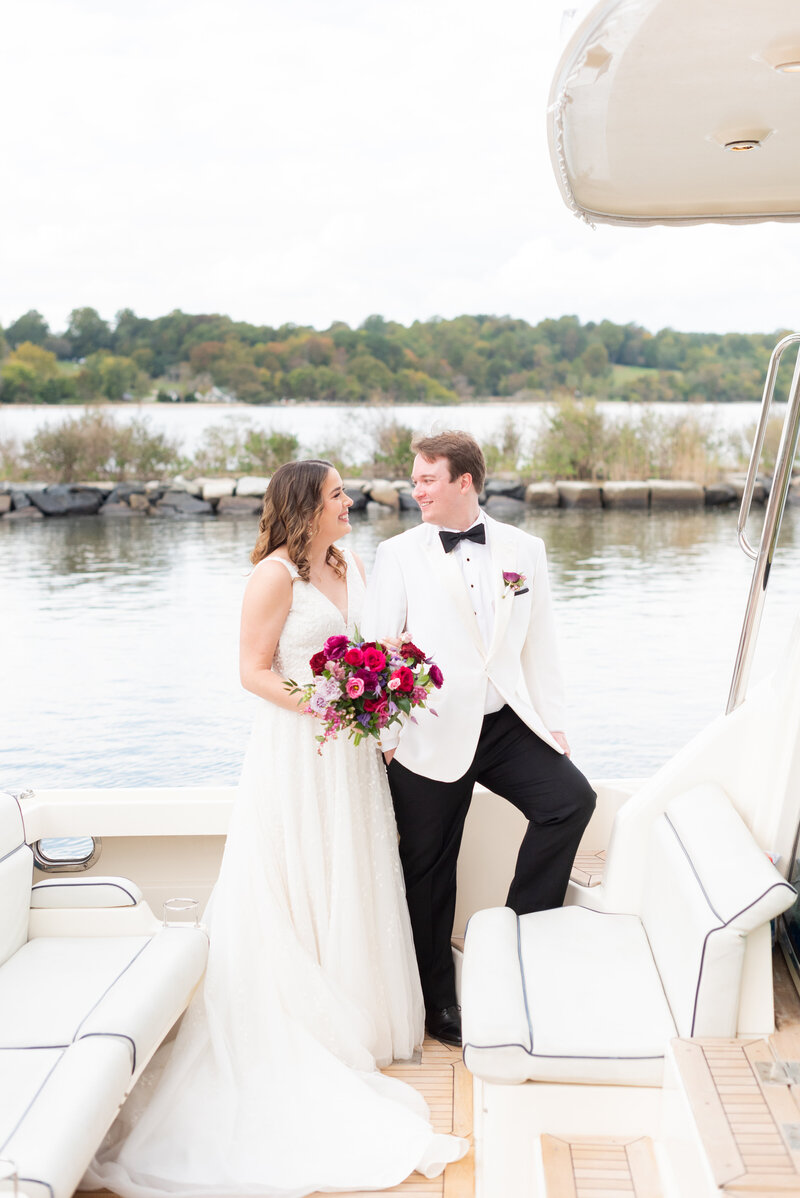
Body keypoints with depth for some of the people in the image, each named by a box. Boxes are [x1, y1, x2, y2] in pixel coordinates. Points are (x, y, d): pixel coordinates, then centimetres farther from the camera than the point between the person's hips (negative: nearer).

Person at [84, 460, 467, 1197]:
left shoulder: (352, 567, 9)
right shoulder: (275, 575, -13)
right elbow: (254, 671, -14)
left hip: (353, 751, 7)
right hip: (297, 753, -7)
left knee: (356, 883, 15)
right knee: (302, 890, 2)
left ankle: (361, 1019, 29)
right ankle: (306, 1032, 15)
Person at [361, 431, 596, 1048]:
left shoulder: (524, 550, 5)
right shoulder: (399, 554, -2)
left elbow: (540, 643, 8)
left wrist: (552, 720, 5)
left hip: (507, 724, 3)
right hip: (431, 736, -2)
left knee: (571, 798, -14)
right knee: (430, 872, 6)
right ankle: (439, 1002, 24)